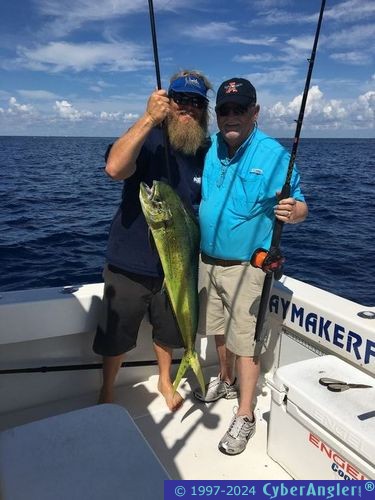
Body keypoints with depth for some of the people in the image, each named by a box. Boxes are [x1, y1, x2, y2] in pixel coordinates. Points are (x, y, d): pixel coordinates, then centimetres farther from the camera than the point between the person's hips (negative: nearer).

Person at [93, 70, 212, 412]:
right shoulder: (149, 140, -14)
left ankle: (165, 381, 49)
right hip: (130, 264, -3)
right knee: (116, 337, 13)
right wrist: (149, 119, -40)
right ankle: (107, 393, 38)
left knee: (168, 332, 23)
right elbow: (114, 168, -35)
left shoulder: (207, 153, 0)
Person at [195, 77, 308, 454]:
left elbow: (299, 207, -12)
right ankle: (225, 381, 45)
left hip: (245, 265, -5)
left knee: (245, 339, 1)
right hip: (207, 260, 5)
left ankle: (244, 417, 18)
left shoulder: (273, 155, -13)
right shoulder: (207, 149, 1)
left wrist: (292, 211, -34)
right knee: (220, 329, 21)